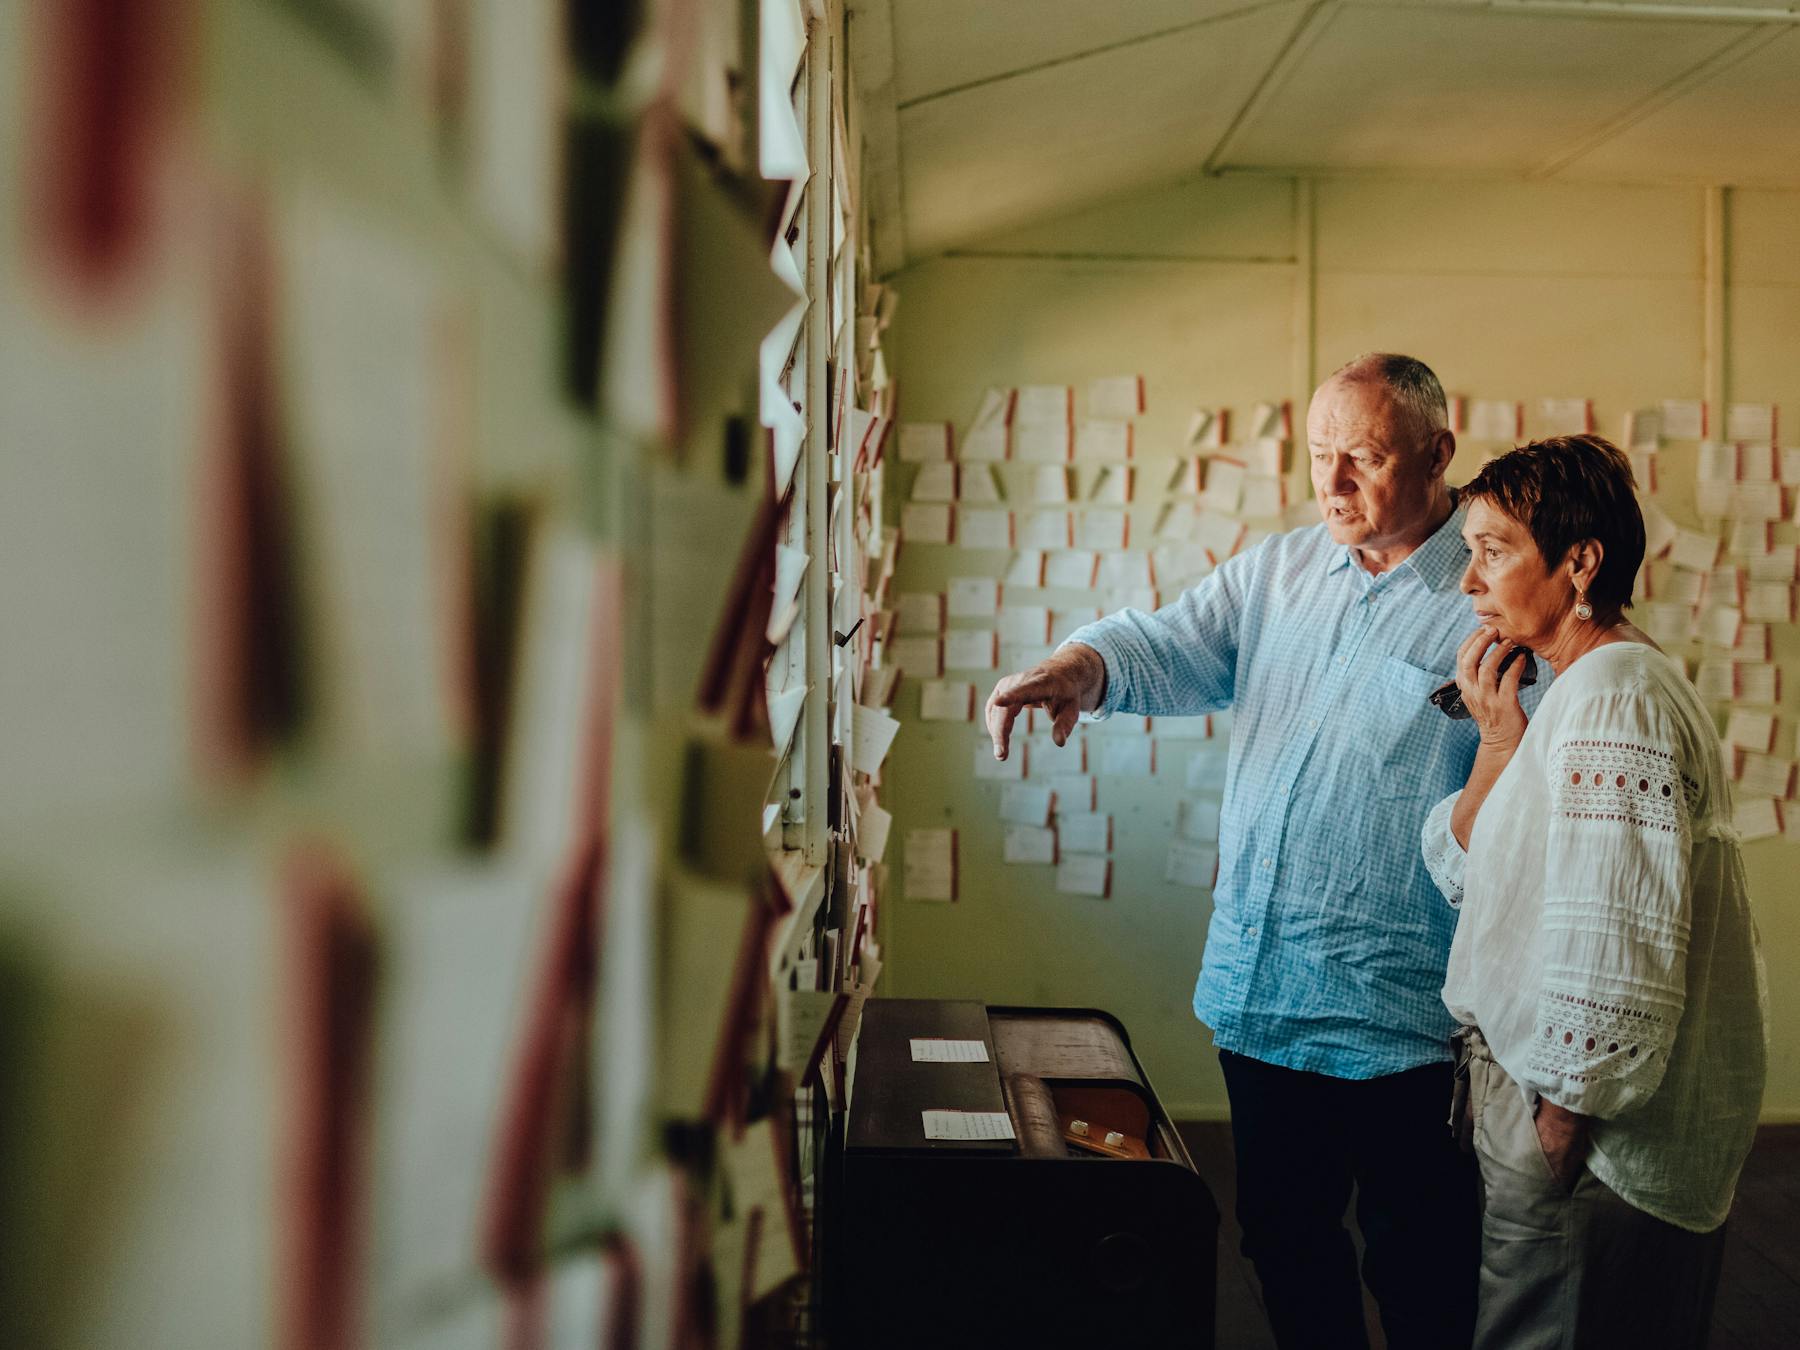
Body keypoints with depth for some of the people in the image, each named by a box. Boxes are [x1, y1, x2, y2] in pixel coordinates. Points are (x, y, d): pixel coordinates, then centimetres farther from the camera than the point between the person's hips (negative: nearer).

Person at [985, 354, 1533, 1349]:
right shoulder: (1274, 572, 8)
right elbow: (1169, 650, -4)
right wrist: (1076, 668, -24)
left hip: (1396, 1013, -5)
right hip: (1255, 989, 5)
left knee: (1416, 1259, 13)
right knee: (1283, 1232, 20)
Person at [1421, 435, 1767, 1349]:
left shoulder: (1612, 697, -20)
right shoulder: (1601, 689, 12)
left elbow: (1614, 949, -26)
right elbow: (1462, 874, 11)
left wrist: (1560, 1128, -19)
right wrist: (1500, 741, 0)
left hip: (1595, 1148, -10)